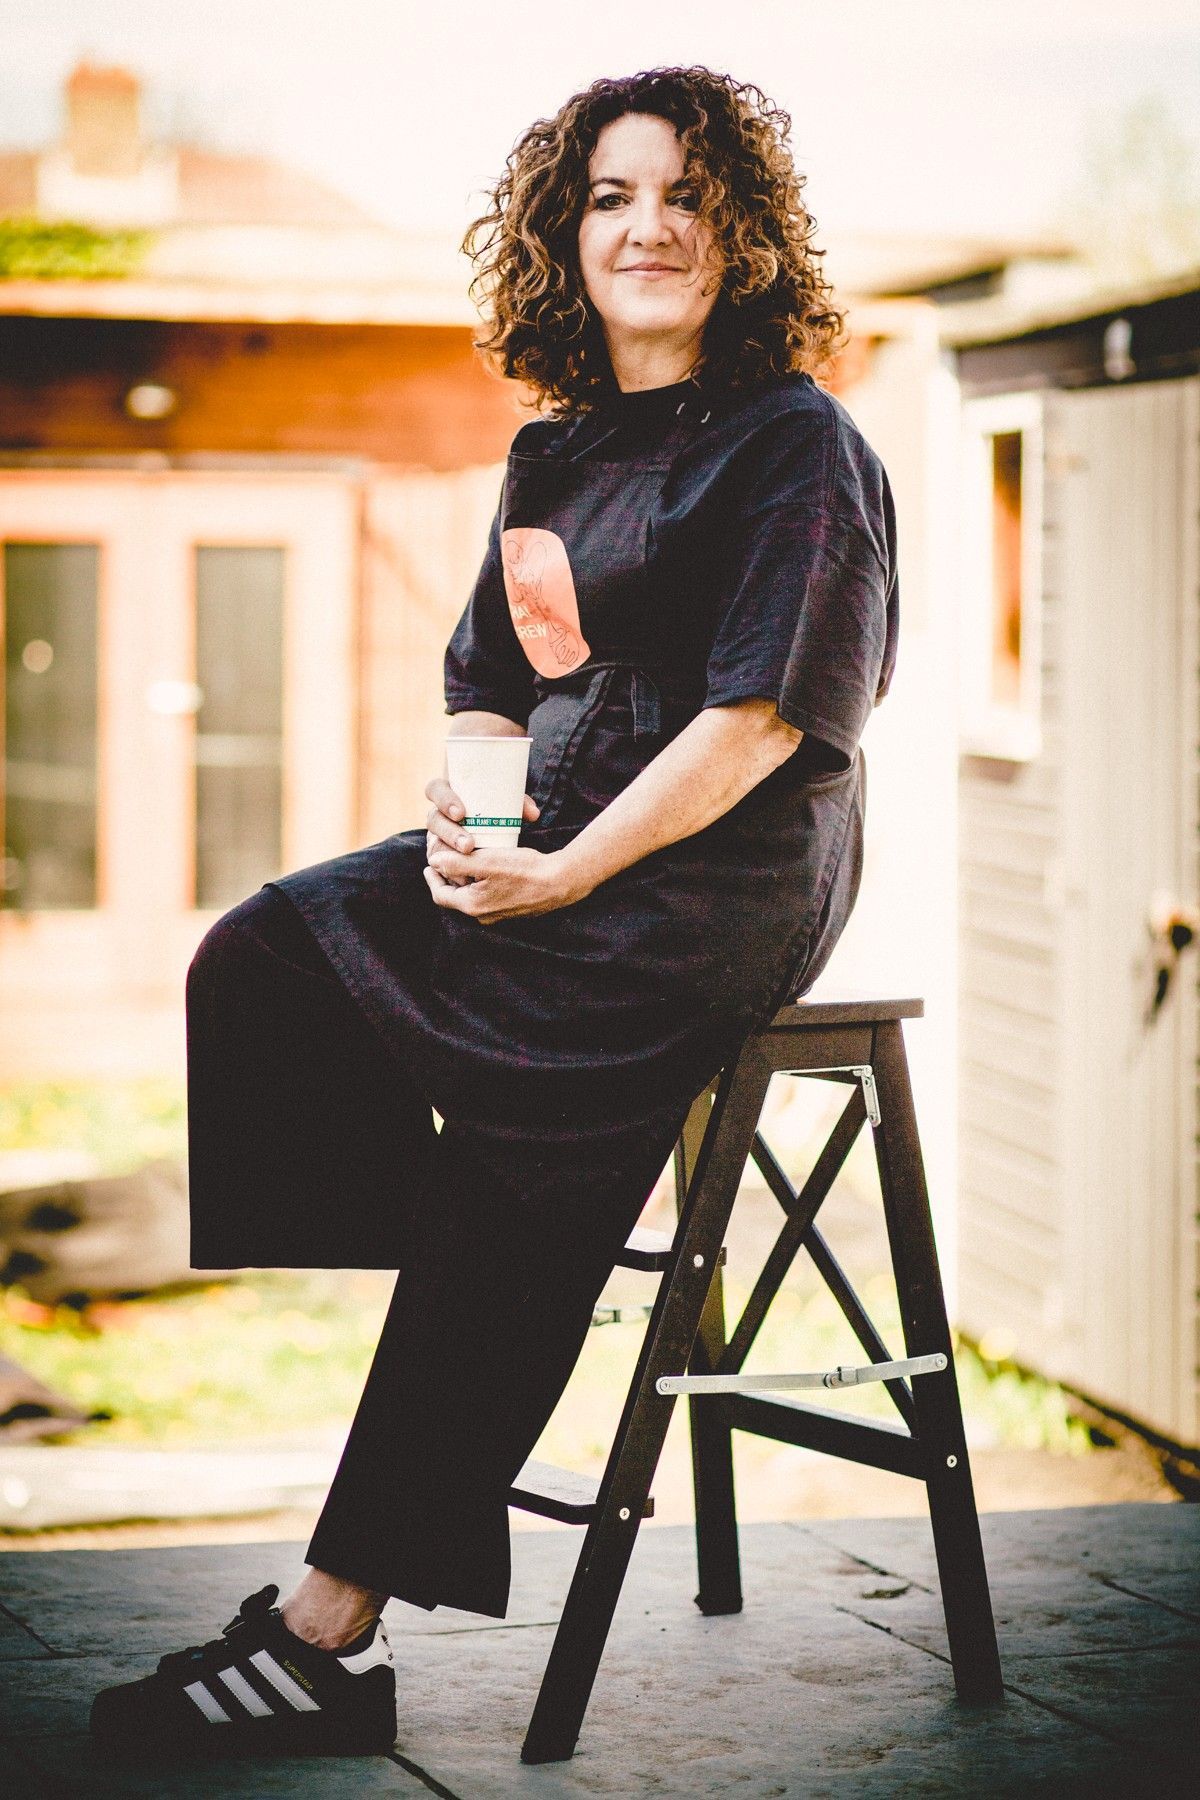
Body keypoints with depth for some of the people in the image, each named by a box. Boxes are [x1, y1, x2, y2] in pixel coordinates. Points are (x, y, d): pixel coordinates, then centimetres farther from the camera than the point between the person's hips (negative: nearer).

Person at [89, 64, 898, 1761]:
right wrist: (469, 811, -3)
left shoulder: (799, 446, -4)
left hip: (724, 878, -8)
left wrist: (562, 877, -19)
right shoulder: (554, 456, 18)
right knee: (259, 959, -15)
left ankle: (332, 1618, -20)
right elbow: (489, 688, 20)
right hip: (547, 855, 8)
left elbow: (760, 718, -14)